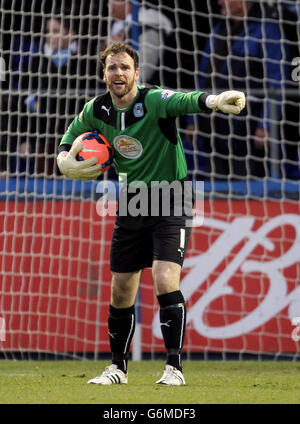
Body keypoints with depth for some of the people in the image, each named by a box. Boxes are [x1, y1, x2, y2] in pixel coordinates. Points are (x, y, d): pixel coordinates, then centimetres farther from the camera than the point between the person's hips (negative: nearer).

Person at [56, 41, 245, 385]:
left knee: (165, 280, -20)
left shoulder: (154, 101, -20)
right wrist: (65, 157, 0)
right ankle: (118, 368, 24)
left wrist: (213, 100, -64)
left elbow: (186, 100, -43)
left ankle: (174, 367, -14)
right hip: (131, 203, 6)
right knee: (120, 291, 8)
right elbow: (74, 129, 21)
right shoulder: (98, 110, -2)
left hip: (170, 201, -5)